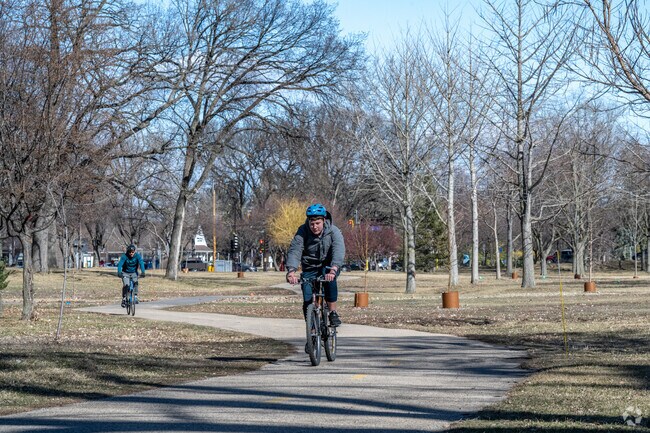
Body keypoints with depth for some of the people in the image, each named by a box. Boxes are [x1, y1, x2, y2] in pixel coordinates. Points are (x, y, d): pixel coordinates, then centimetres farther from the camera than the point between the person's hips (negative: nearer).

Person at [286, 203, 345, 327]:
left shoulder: (333, 231, -21)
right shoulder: (303, 231, -18)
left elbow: (339, 251, -35)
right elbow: (294, 250, -29)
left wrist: (333, 270, -53)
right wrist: (291, 271, -47)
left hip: (328, 266, -1)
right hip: (310, 268, 1)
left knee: (329, 279, -34)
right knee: (307, 300, -10)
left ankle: (333, 313, -23)